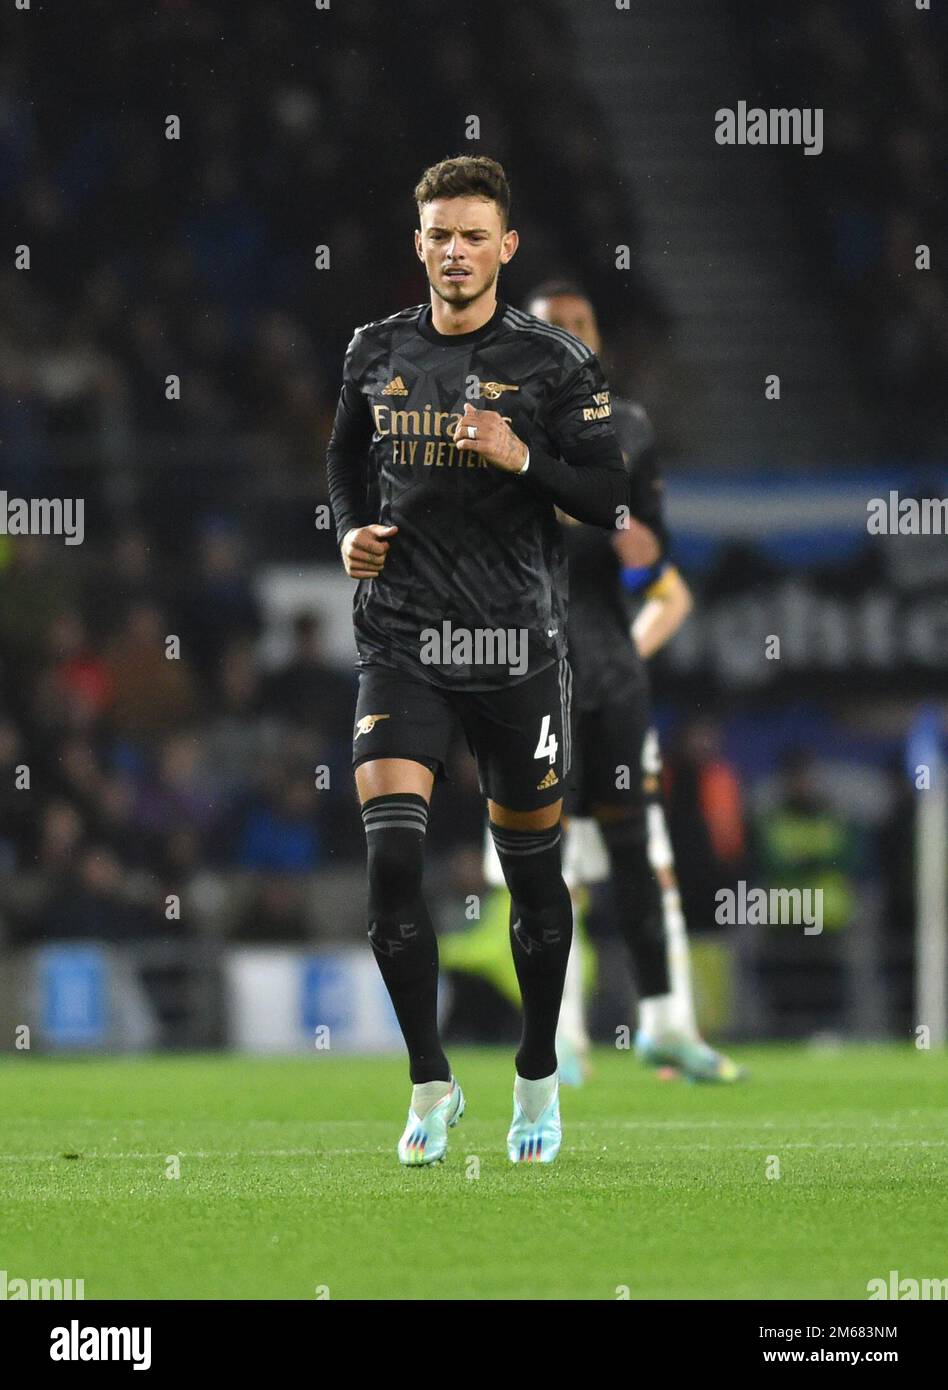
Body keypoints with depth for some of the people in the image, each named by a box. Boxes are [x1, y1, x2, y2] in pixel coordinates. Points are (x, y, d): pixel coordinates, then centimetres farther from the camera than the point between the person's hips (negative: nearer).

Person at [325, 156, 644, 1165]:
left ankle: (537, 1081, 29)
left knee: (531, 868, 9)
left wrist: (523, 457, -20)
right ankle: (430, 1085, -3)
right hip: (401, 645, 1)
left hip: (516, 649, -1)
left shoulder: (554, 363, -3)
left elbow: (607, 501, -4)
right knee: (390, 852, -15)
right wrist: (352, 532, 5)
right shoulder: (377, 353, 7)